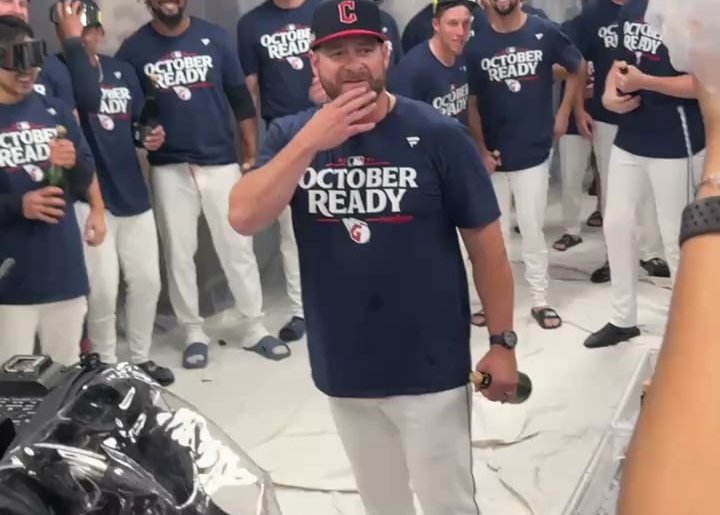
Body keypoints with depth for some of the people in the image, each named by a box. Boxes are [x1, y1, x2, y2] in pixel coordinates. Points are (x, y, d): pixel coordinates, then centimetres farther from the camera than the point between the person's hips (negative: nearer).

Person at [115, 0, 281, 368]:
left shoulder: (214, 37, 1)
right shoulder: (134, 49, 1)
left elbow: (240, 97, 4)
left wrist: (252, 152, 2)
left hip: (221, 162, 0)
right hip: (168, 168, 0)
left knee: (238, 248, 4)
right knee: (178, 254, 7)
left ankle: (254, 328, 16)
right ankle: (194, 333, 20)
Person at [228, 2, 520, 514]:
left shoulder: (439, 135, -13)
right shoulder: (290, 135, -2)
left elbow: (486, 243, -7)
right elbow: (243, 219, -16)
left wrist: (502, 341, -5)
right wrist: (311, 142, -24)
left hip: (430, 368, -3)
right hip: (342, 367, 4)